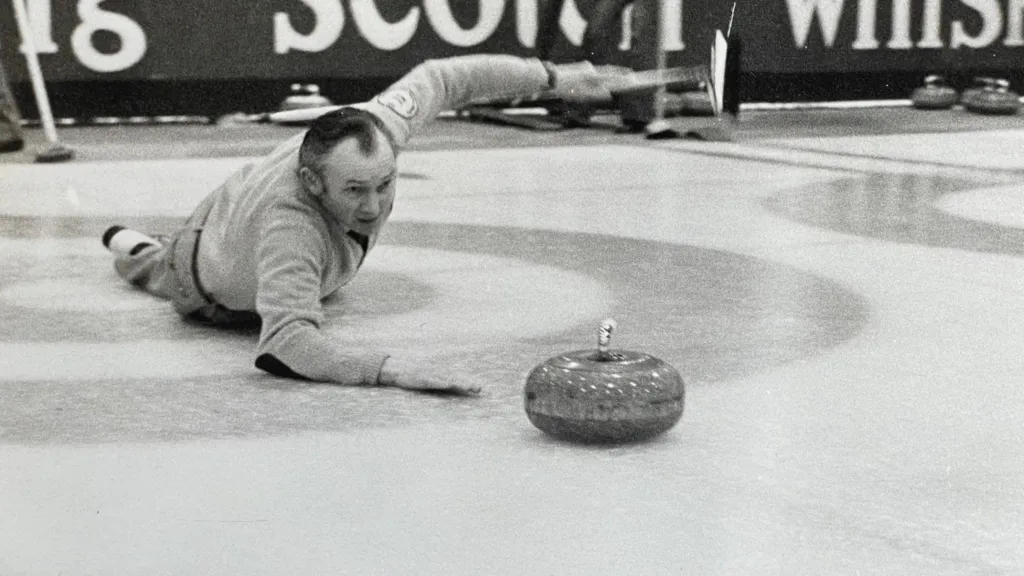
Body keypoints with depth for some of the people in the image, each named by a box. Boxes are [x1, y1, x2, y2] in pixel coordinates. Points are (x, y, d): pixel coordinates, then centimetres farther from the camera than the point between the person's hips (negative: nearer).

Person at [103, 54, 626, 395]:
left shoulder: (378, 126, -40)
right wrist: (387, 369, -75)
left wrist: (551, 78, -15)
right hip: (222, 295, -4)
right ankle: (131, 244, 65)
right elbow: (288, 342, -63)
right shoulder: (288, 223, -54)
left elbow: (443, 77, -22)